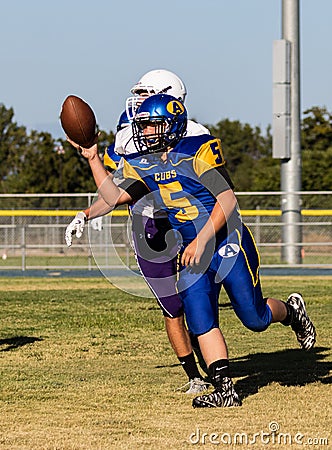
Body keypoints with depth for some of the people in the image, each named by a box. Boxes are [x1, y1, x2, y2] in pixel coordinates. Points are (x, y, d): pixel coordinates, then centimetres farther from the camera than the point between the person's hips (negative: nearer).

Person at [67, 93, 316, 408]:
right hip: (193, 251, 6)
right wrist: (93, 158, -12)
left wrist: (201, 241, -26)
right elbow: (115, 197, -6)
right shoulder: (142, 166, 5)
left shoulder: (197, 151, -17)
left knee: (255, 319, 1)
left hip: (228, 243, -6)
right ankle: (224, 390, -8)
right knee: (200, 320, -11)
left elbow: (227, 200, -21)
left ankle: (291, 311, 35)